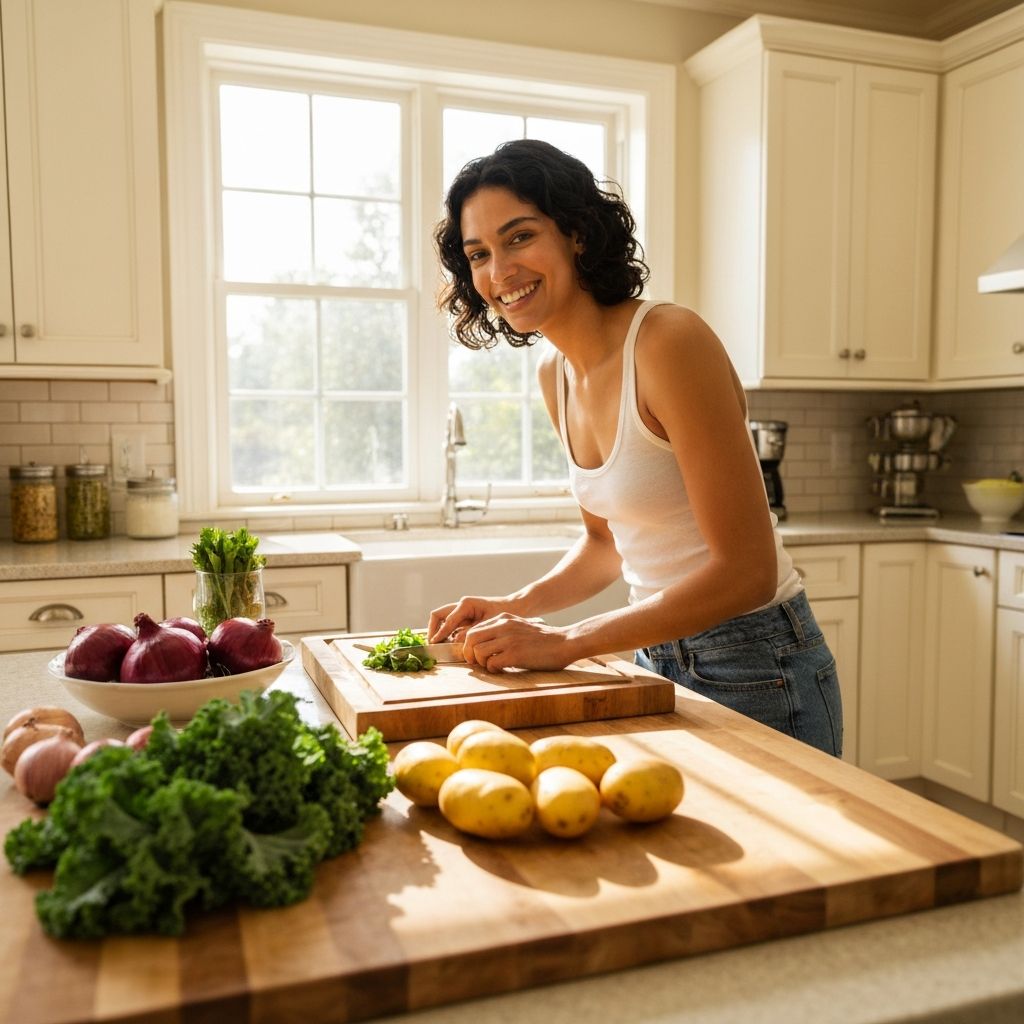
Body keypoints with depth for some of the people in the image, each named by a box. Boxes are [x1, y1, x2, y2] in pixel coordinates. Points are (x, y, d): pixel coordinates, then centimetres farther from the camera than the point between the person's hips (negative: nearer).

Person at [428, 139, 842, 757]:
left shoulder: (670, 341, -23)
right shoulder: (556, 375, 2)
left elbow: (746, 571, -25)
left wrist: (566, 642, -23)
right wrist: (516, 609, -3)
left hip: (754, 667, -7)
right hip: (661, 655, 7)